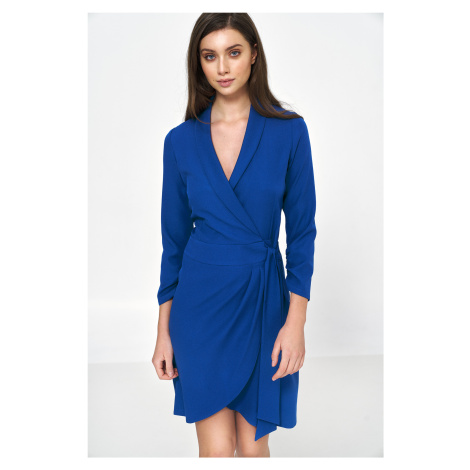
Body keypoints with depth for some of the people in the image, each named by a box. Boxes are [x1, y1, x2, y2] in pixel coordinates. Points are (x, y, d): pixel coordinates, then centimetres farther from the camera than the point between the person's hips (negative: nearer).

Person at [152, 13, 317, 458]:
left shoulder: (288, 130, -4)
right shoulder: (181, 140, 0)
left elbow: (301, 230, -3)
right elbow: (174, 237, 5)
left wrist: (296, 321, -9)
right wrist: (164, 330, 4)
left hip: (262, 301, 0)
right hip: (200, 298, 1)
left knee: (252, 445, 9)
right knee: (217, 448, 2)